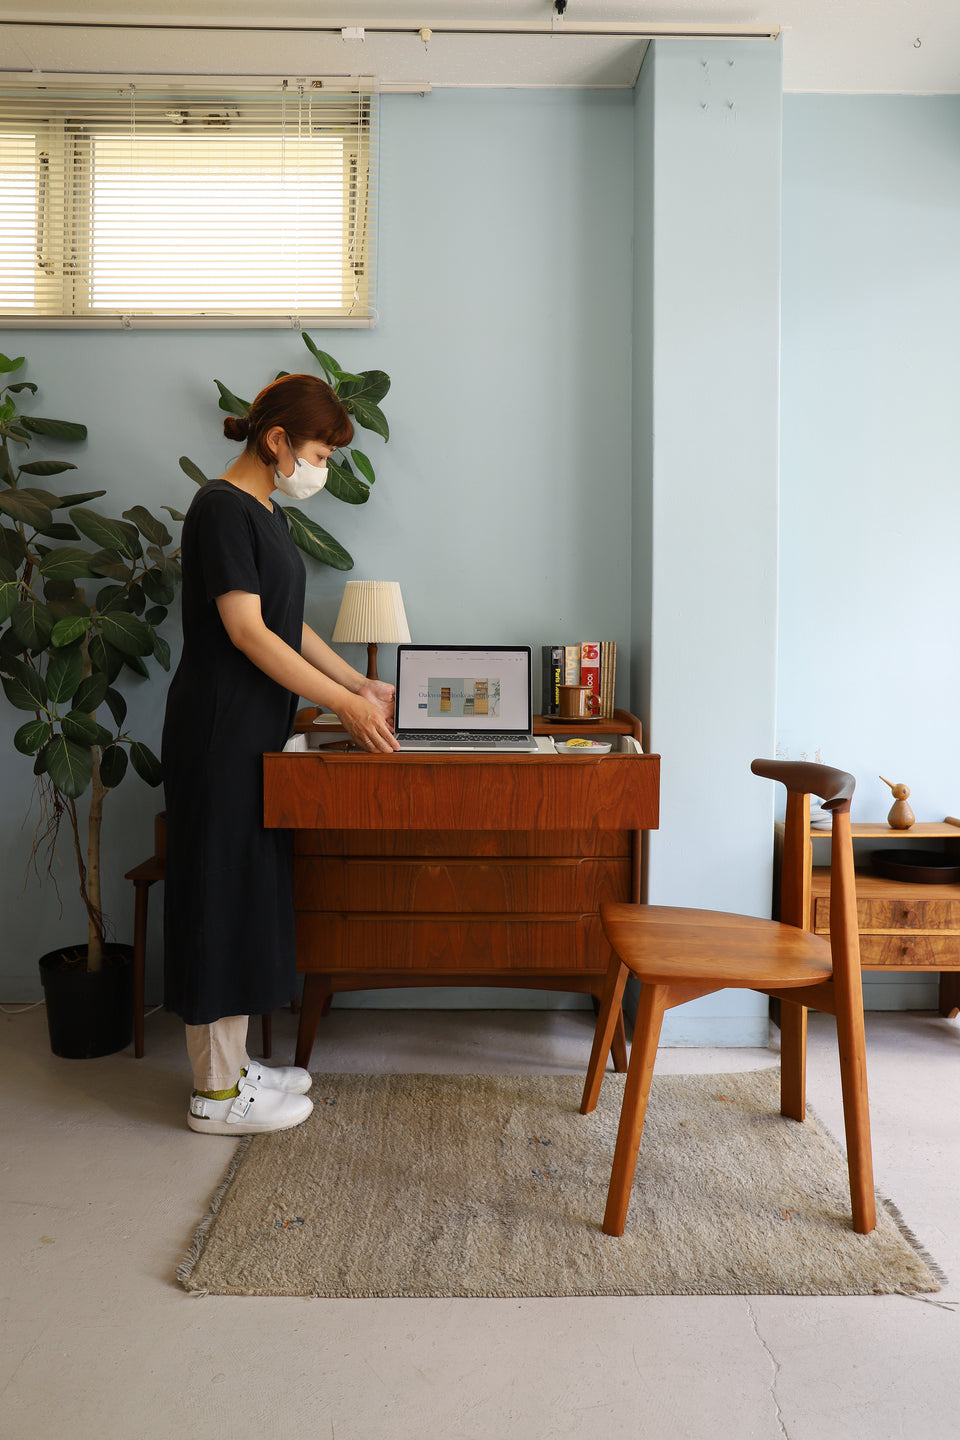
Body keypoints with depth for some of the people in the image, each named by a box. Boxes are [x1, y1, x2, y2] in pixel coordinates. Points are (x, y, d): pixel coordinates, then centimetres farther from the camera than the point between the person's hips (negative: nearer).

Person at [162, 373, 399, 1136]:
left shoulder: (266, 513, 15)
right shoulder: (221, 507, -14)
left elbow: (290, 625, 19)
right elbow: (247, 631, -21)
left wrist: (361, 684, 15)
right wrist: (344, 703, -19)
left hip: (255, 734, 10)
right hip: (219, 733, -10)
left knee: (251, 894, 14)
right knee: (221, 894, -2)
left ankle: (232, 1064, 26)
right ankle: (217, 1094, 11)